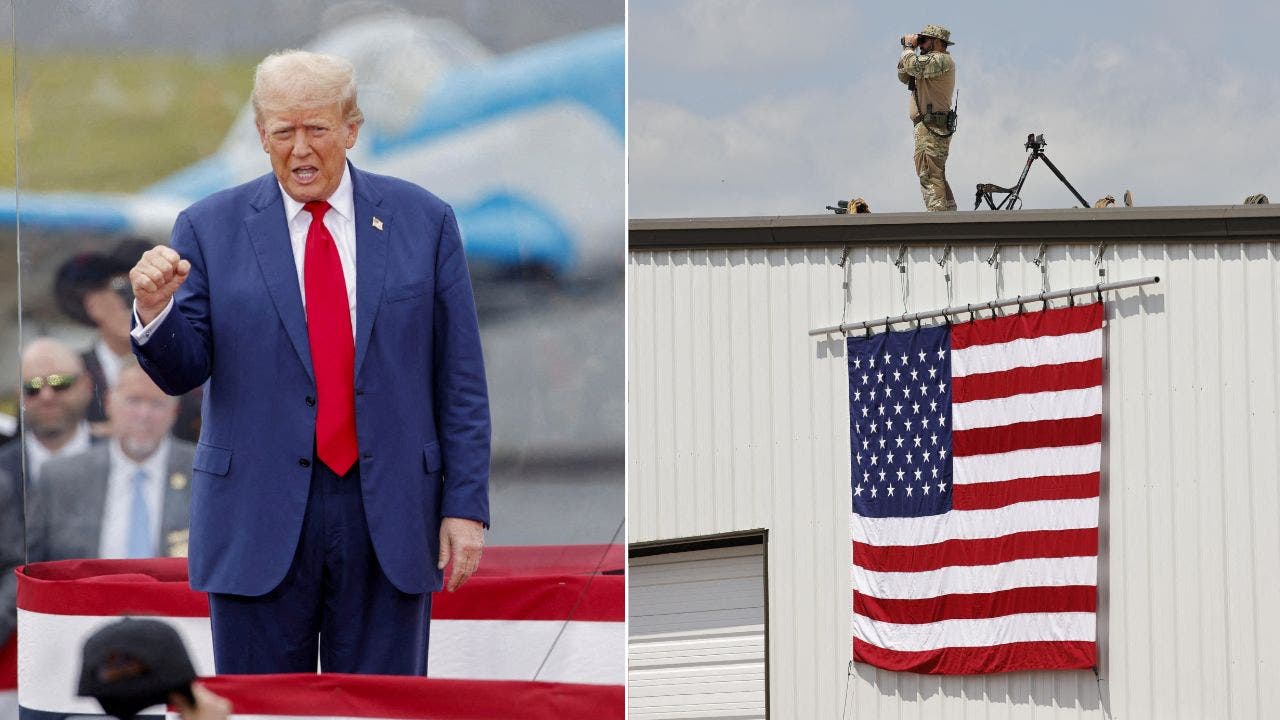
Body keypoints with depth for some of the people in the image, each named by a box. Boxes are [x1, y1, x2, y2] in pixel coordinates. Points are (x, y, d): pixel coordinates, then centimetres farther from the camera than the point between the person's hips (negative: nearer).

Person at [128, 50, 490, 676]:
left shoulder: (423, 221, 5)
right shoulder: (210, 229, 3)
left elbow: (460, 380, 5)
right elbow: (183, 372, 2)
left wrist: (465, 506, -1)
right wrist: (155, 309, -20)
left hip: (388, 516, 0)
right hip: (259, 521, 0)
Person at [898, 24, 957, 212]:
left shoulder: (940, 60, -10)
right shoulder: (932, 62, 22)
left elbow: (912, 66, -24)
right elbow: (904, 76, 24)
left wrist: (909, 47, -5)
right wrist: (907, 49, 12)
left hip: (930, 128, -11)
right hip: (937, 129, 11)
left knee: (929, 176, -16)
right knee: (937, 177, 16)